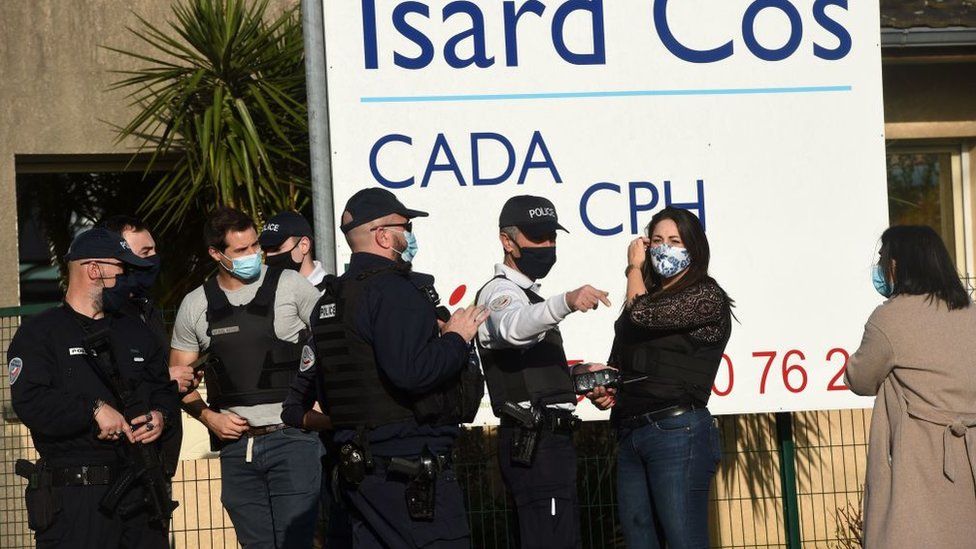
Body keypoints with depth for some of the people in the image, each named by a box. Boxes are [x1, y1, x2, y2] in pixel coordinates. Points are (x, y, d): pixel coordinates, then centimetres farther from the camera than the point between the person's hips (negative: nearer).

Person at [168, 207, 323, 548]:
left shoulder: (289, 285, 0)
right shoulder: (195, 305, 7)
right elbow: (178, 378, 15)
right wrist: (209, 417, 0)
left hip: (292, 436, -3)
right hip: (235, 443, 3)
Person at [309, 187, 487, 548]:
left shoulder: (331, 299, 16)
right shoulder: (394, 290, -14)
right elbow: (410, 371, -27)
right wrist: (457, 338, -11)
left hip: (357, 465, 10)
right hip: (410, 469, -10)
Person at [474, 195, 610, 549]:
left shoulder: (525, 293, 26)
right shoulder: (501, 291, -6)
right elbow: (514, 328, -32)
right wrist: (566, 302, -50)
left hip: (547, 440, 10)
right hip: (536, 442, -10)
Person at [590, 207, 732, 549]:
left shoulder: (707, 296, -3)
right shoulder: (650, 297, 20)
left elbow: (642, 315, -16)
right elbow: (618, 363, 28)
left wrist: (634, 268, 2)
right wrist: (604, 388, 5)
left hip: (677, 431, -8)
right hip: (631, 435, 8)